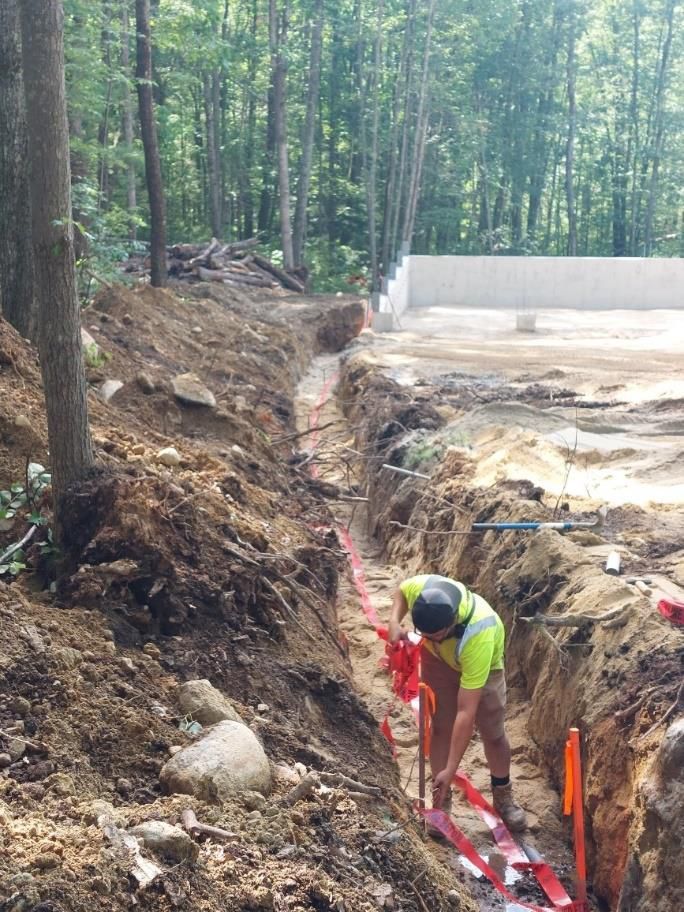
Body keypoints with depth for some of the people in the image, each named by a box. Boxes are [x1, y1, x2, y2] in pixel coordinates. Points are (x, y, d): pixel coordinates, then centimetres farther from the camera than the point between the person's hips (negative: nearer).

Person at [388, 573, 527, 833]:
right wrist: (395, 623, -27)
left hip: (483, 664, -3)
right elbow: (401, 591, -9)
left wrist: (450, 771, -40)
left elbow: (466, 713, -43)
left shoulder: (478, 637, -48)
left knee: (493, 733, 4)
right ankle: (441, 802, 13)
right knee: (441, 727, -2)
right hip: (438, 659, 3)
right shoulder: (420, 588, -40)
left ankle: (503, 795, 30)